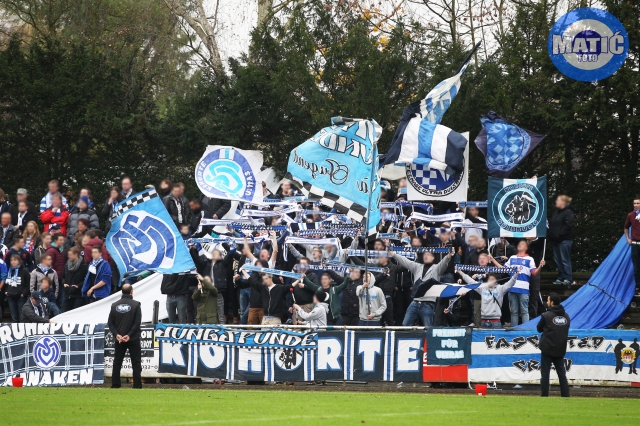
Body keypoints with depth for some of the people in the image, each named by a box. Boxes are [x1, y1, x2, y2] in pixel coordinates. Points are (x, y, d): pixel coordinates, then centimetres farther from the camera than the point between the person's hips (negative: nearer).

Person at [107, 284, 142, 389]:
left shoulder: (114, 305, 3)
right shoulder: (136, 304, -7)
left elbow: (110, 323, 0)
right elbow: (137, 322, -13)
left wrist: (117, 335, -7)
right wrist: (129, 335, -13)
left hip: (119, 339, 3)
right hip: (133, 339, -3)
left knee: (117, 362, 10)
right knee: (136, 363, 2)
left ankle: (115, 384, 8)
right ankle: (137, 385, -4)